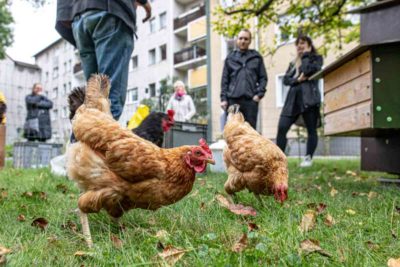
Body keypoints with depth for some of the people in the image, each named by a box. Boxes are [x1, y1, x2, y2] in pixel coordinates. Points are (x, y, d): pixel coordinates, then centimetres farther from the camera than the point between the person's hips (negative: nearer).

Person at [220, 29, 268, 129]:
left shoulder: (257, 57, 14)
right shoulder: (230, 58, 14)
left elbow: (263, 77, 10)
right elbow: (225, 80, 10)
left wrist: (259, 94, -5)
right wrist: (223, 98, 1)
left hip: (251, 99, 0)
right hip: (233, 99, 0)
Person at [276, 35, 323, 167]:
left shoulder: (316, 58, 11)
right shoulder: (293, 63, 26)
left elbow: (308, 70, -11)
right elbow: (286, 79, 11)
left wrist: (305, 55, 2)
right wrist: (297, 79, -7)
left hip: (309, 98, -4)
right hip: (293, 98, 5)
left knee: (311, 130, -2)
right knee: (281, 128, -7)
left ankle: (308, 158, 5)